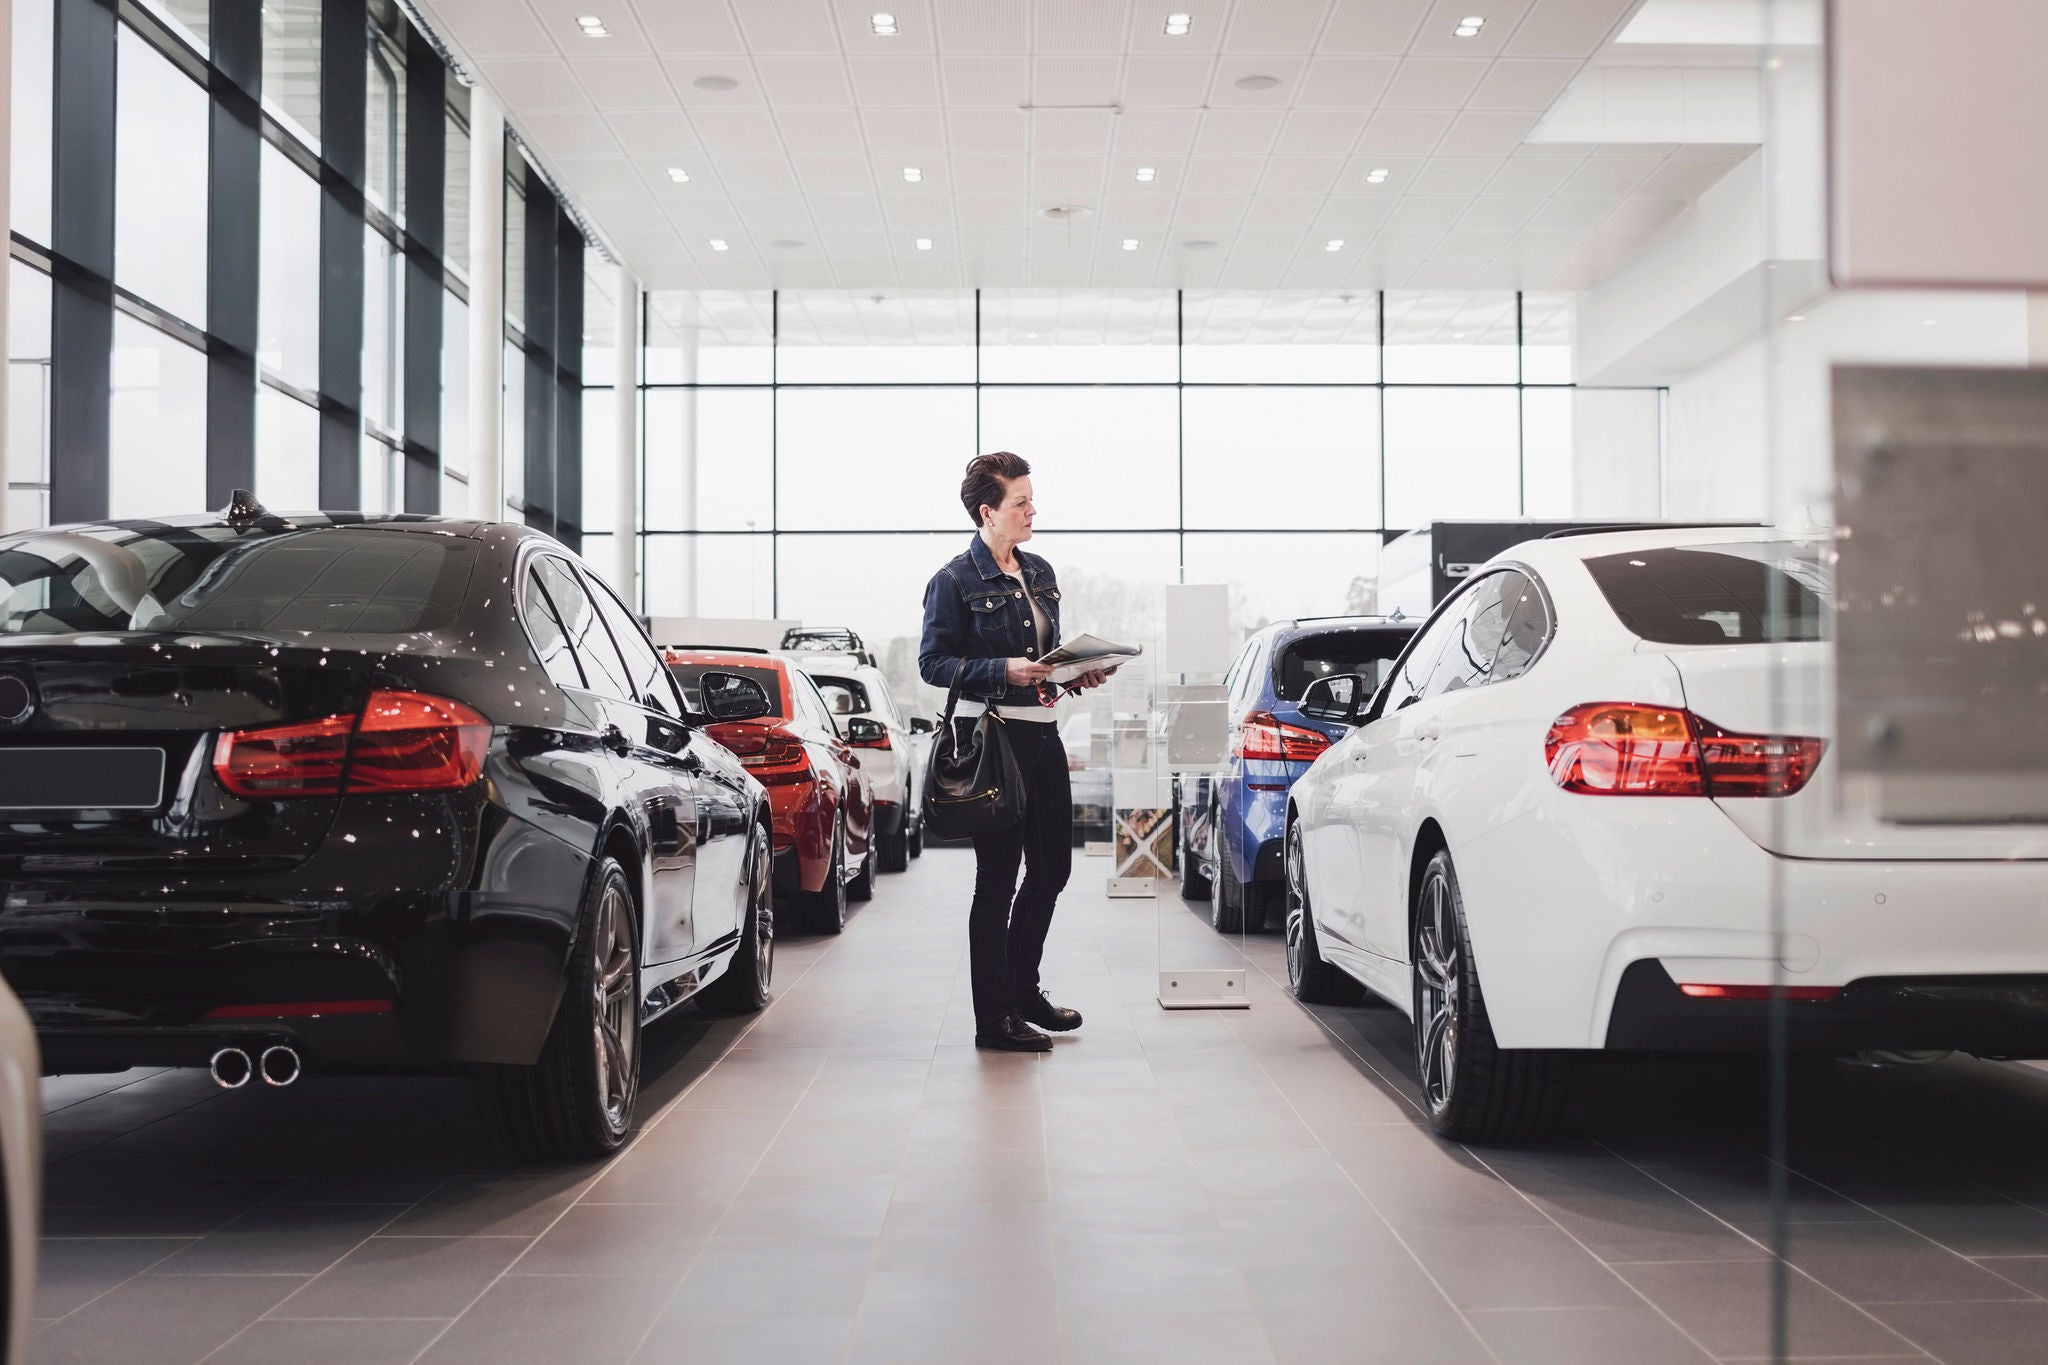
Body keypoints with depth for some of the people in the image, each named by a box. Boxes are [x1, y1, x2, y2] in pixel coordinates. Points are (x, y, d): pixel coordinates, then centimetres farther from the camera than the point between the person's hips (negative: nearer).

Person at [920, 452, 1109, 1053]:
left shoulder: (1039, 572, 15)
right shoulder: (955, 580, -8)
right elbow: (932, 662, -10)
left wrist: (1076, 671, 4)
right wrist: (1004, 671, -21)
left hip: (1043, 733, 8)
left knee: (1052, 867, 14)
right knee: (998, 878, -2)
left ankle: (1024, 991, 31)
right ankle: (994, 1019, 7)